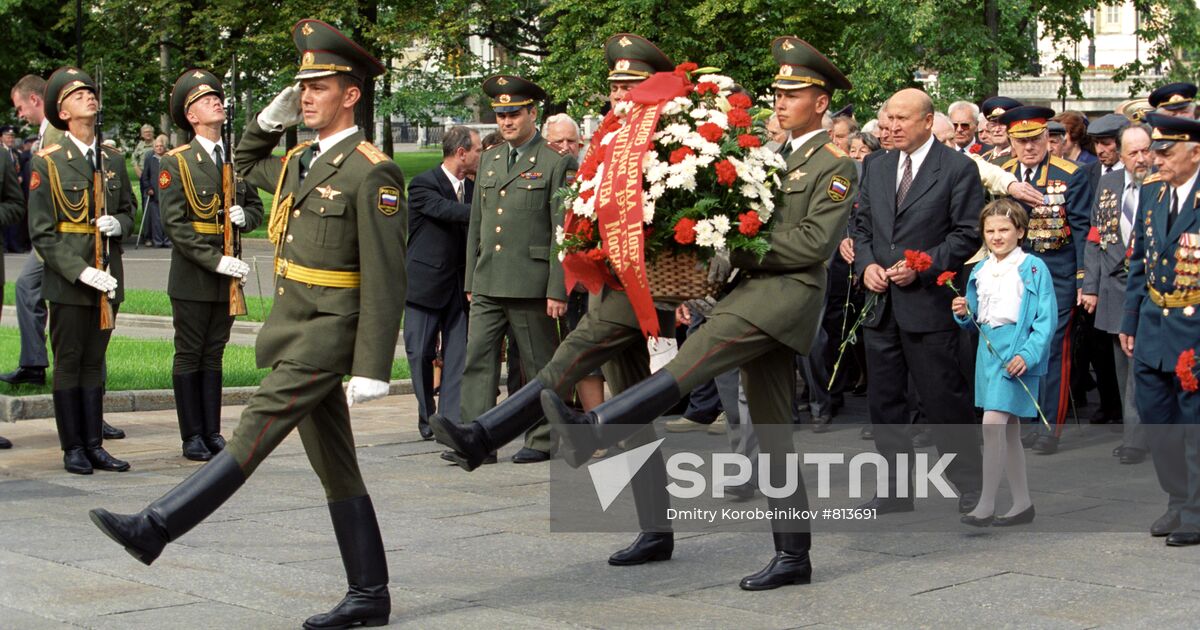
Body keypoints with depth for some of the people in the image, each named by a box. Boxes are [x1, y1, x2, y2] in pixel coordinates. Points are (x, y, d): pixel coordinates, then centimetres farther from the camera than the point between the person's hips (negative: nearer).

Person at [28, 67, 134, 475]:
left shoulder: (114, 160, 10)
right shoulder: (48, 163, -5)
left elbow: (129, 212, 20)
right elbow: (42, 233, -8)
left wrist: (118, 224, -5)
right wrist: (81, 271, -18)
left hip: (108, 280, 4)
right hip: (67, 282, -4)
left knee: (94, 362, 9)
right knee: (68, 364, 2)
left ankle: (94, 445, 14)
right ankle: (73, 448, 9)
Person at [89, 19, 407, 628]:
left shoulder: (372, 173, -12)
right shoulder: (300, 160, 14)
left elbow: (385, 281, -16)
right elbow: (245, 166, 37)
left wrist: (371, 369, -20)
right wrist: (271, 118, 17)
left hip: (327, 333, -9)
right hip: (293, 331, 9)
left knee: (251, 436, -11)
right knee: (334, 467, 9)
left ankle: (155, 529, -10)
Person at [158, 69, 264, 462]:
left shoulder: (238, 159, 10)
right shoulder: (175, 163, -6)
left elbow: (256, 207, 20)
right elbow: (175, 224, -11)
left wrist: (244, 217, -5)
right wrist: (215, 260, -18)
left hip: (227, 275, 5)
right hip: (192, 277, -5)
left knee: (213, 355, 11)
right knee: (189, 357, 2)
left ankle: (213, 433, 16)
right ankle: (192, 437, 8)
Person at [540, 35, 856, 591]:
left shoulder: (835, 166, -2)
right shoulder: (774, 158, 22)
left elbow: (814, 241, -13)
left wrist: (740, 252, -13)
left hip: (790, 291, -9)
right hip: (758, 293, 9)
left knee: (700, 351, -29)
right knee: (772, 434, 7)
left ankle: (593, 429, -46)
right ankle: (793, 556, 11)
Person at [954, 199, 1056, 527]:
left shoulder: (1034, 268, -7)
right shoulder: (980, 271, 13)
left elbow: (1046, 319, -11)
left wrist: (1027, 355, -21)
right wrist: (963, 313, -3)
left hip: (1016, 353, -7)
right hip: (988, 351, 7)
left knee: (993, 423, -17)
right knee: (1008, 430, 12)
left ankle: (986, 505, -13)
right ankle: (1022, 503, 21)